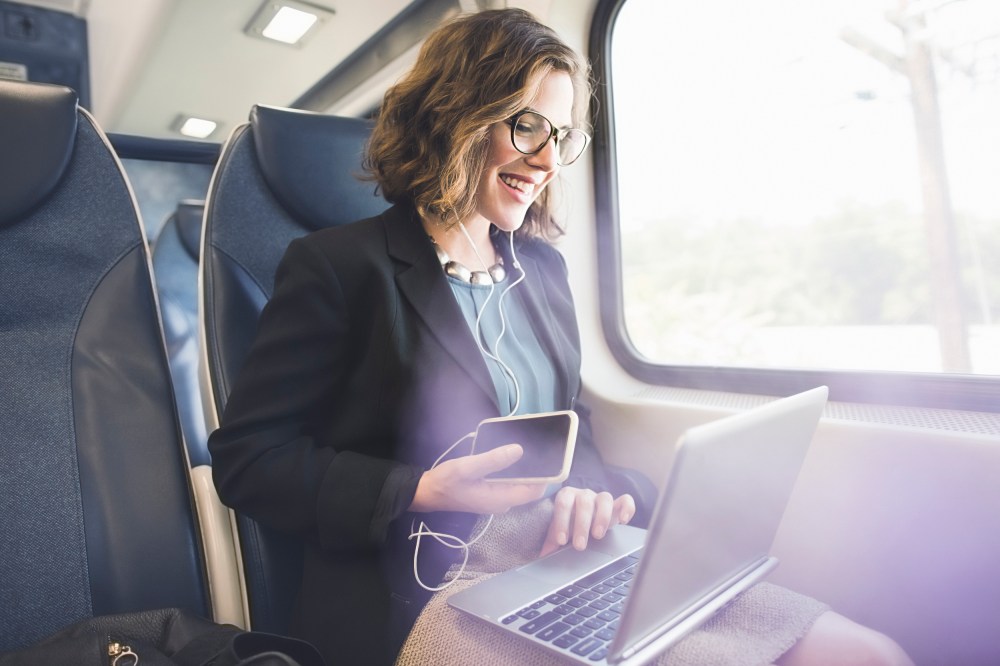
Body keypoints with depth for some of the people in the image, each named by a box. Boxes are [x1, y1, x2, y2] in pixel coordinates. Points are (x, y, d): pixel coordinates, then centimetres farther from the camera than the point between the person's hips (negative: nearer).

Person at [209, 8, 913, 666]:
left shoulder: (544, 266, 12)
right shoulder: (338, 265, -7)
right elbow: (247, 459, -7)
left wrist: (587, 493, -7)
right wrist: (425, 492, -19)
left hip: (566, 560, 6)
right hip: (421, 593, -5)